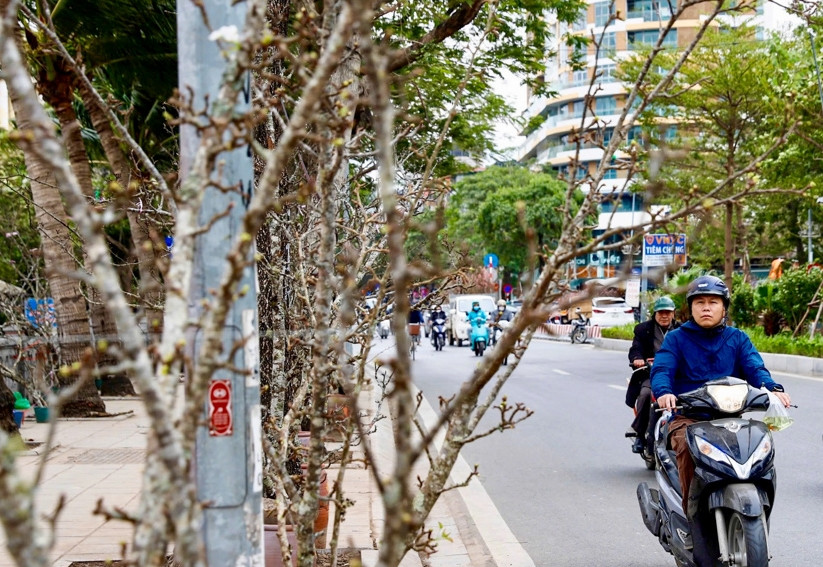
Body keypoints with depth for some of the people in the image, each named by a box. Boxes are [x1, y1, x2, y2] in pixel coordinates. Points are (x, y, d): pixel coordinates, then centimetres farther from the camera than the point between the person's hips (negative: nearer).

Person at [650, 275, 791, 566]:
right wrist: (664, 392, -29)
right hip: (687, 416, -2)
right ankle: (694, 515, -31)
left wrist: (773, 388, -22)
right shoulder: (676, 338, 11)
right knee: (687, 446, -34)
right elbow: (662, 369, -5)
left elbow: (755, 367, 0)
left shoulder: (738, 338, 17)